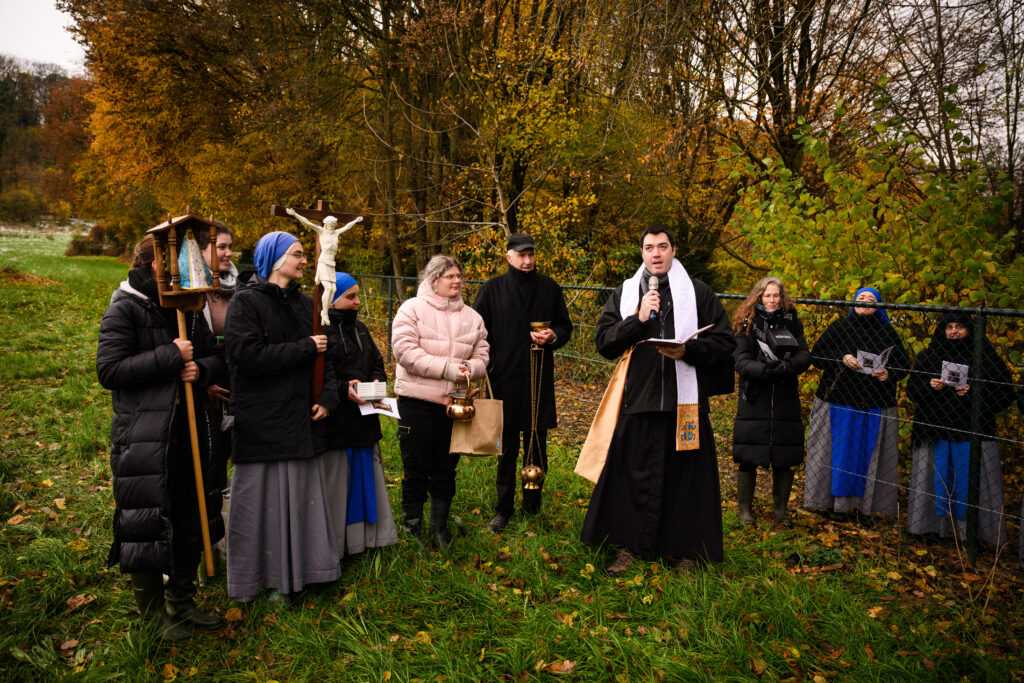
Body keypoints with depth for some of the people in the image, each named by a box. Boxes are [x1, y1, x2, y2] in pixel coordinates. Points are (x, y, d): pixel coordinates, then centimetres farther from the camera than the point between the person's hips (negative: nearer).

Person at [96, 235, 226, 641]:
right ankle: (156, 615, 19)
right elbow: (108, 370, -15)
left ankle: (182, 603, 31)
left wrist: (201, 368, -7)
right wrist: (169, 357, -20)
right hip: (141, 437, -6)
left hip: (189, 433, 7)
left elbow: (215, 358, 16)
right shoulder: (126, 309, -8)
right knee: (145, 526, 0)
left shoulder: (189, 307, 11)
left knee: (190, 520, 14)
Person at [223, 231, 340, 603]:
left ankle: (294, 570, 24)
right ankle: (257, 577, 18)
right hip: (262, 422, -6)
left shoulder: (304, 304, 15)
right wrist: (305, 348, -14)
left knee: (301, 496, 10)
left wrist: (328, 395, -3)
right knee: (263, 499, 3)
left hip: (302, 418, 6)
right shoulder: (245, 302, -6)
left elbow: (323, 353, 13)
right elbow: (248, 355, -19)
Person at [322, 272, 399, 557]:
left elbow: (377, 363, 21)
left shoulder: (359, 328, 16)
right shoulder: (319, 329, -11)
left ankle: (366, 536, 28)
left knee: (366, 475, 15)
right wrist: (342, 389, -23)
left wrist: (377, 382, 1)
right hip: (334, 422, -8)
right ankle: (333, 545, 13)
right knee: (335, 482, 0)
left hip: (364, 418, 8)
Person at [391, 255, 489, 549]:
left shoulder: (471, 317, 11)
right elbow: (405, 350, -14)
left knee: (446, 469, 12)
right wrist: (447, 368, -19)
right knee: (416, 468, 5)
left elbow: (482, 356, 10)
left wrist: (468, 368, -14)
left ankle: (440, 526, 27)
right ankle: (411, 525, 21)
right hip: (417, 401, -4)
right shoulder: (412, 309, -3)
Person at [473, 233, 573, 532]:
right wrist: (487, 365, -7)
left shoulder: (549, 288, 8)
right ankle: (503, 510, 17)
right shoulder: (492, 289, 3)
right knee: (507, 448, 5)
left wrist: (553, 336, -8)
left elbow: (565, 326, 14)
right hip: (505, 379, -1)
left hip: (539, 378, 1)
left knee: (536, 445, 7)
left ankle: (532, 508, 19)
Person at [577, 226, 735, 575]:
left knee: (683, 477, 5)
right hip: (638, 399, 1)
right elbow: (604, 342, 3)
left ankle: (684, 549, 22)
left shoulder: (698, 292, 5)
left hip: (684, 401, -1)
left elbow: (724, 341, 2)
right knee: (634, 474, 6)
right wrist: (637, 319, -11)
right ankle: (630, 545, 22)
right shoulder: (625, 292, 10)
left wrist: (687, 350, -15)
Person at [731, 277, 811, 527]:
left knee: (784, 459, 6)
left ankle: (780, 508, 24)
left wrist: (784, 367, -20)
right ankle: (745, 509, 17)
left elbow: (805, 356, -1)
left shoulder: (792, 322, 8)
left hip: (785, 400, 2)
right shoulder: (746, 324, 2)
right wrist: (765, 370, -25)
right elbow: (740, 361, -8)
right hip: (754, 400, -2)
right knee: (748, 459, 1)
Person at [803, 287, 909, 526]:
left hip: (875, 406, 2)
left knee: (868, 454, 4)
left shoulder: (887, 333, 10)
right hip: (839, 400, -1)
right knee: (840, 452, 2)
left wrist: (889, 374, -10)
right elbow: (816, 355, 1)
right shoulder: (839, 327, 5)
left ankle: (863, 506, 13)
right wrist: (841, 358, -15)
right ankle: (836, 503, 12)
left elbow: (904, 364, 11)